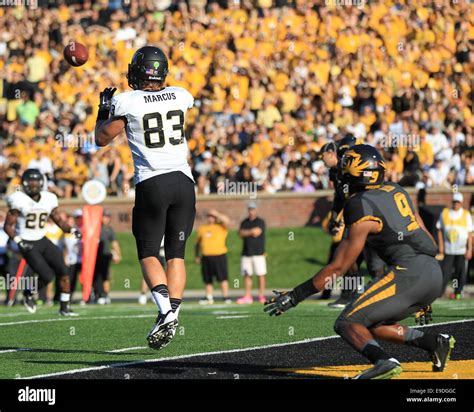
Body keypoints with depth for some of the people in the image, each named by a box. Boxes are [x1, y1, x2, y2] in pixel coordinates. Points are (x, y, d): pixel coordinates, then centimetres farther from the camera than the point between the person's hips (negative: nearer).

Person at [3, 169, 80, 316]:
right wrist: (19, 241, -23)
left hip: (43, 241, 5)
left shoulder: (48, 199, 1)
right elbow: (8, 226, -10)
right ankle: (28, 294, 15)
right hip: (28, 245, -5)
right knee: (47, 276, -14)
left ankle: (64, 307, 7)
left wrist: (72, 230, -10)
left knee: (63, 272, -5)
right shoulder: (19, 201, -13)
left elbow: (59, 221, 9)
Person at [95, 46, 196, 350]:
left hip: (151, 184, -3)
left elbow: (102, 138, 4)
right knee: (176, 253, 9)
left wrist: (105, 108, 20)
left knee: (148, 253, 5)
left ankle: (165, 308, -17)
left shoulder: (127, 103, -6)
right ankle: (174, 315, -3)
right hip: (183, 181, 3)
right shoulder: (181, 97, 6)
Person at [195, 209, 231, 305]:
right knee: (207, 279, 6)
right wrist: (197, 255, 19)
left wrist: (216, 214, -11)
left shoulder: (221, 227, 5)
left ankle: (226, 297, -5)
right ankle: (209, 298, 14)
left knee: (223, 278, -8)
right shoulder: (202, 229, 17)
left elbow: (226, 220, -17)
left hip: (219, 255, -4)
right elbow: (198, 243, 24)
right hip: (206, 257, 4)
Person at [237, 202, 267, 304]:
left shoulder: (260, 222, 2)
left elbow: (257, 232, -12)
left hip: (258, 253, -4)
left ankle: (261, 296, -2)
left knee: (261, 275, -5)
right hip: (246, 253, 4)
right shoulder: (244, 222, 15)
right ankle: (247, 297, 2)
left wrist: (246, 232, -2)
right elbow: (241, 233, 0)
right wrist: (252, 231, -10)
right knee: (247, 275, 1)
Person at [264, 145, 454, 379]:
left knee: (347, 324, -7)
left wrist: (294, 296, 0)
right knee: (373, 327, 21)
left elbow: (338, 268, -4)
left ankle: (384, 362, -31)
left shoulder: (362, 214, -5)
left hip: (409, 273, -8)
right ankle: (434, 342, 8)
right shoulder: (396, 191, 18)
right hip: (435, 274, 8)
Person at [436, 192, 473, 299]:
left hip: (462, 249, 0)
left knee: (461, 271, 2)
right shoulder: (445, 213, 4)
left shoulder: (466, 215, 2)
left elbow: (470, 233, 1)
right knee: (445, 271, -5)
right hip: (448, 249, 0)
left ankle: (458, 292, 11)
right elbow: (440, 230, 8)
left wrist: (469, 249, -5)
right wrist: (441, 245, 1)